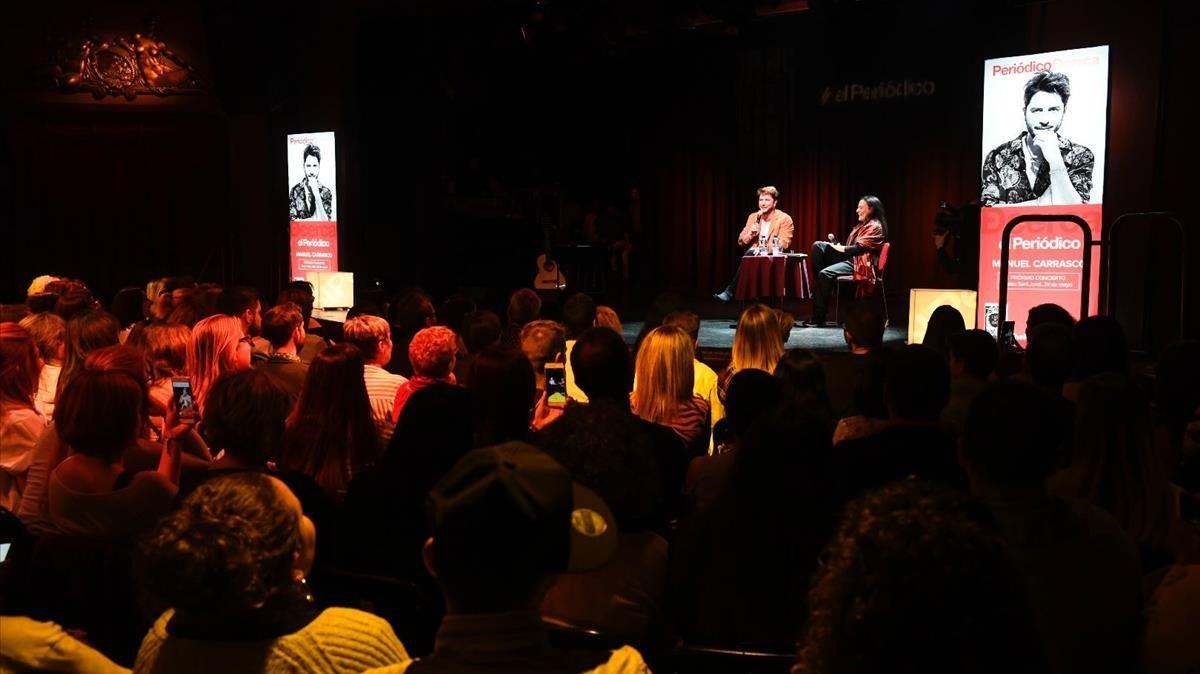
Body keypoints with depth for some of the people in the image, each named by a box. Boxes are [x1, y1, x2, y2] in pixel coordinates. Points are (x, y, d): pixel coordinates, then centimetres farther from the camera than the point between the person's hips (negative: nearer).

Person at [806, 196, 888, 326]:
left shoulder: (875, 227, -6)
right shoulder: (862, 225, 24)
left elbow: (858, 248, -15)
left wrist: (840, 248, -8)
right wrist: (836, 246, 2)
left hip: (860, 264, -10)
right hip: (849, 258, 10)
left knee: (826, 273, -31)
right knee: (818, 246, -6)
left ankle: (818, 318, -29)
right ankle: (820, 287, -15)